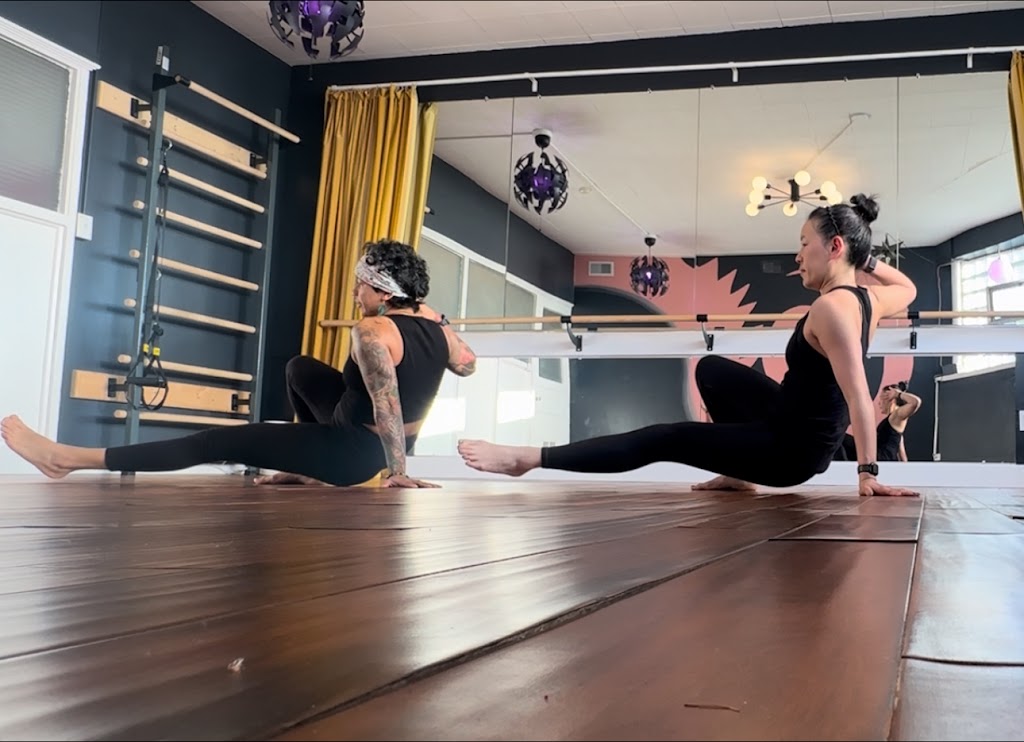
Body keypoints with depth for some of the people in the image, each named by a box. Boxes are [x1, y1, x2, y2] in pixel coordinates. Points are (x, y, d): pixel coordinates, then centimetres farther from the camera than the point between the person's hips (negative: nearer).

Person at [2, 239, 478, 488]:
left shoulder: (373, 331, -23)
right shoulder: (436, 327, 0)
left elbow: (386, 404, -31)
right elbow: (468, 365, 19)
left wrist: (396, 471, -30)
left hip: (355, 452, -8)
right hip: (385, 445, 8)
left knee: (219, 443, -12)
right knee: (299, 368, 25)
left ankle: (66, 459, -11)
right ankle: (310, 466, 35)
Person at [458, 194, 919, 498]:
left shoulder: (831, 307, -25)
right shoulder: (871, 299, 3)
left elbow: (859, 397, -30)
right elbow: (908, 287, 28)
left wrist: (868, 473, -30)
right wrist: (867, 259, 12)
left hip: (793, 447, -9)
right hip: (799, 425, 9)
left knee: (663, 440, -11)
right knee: (711, 369, 22)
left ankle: (528, 459, -10)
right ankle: (740, 472, 27)